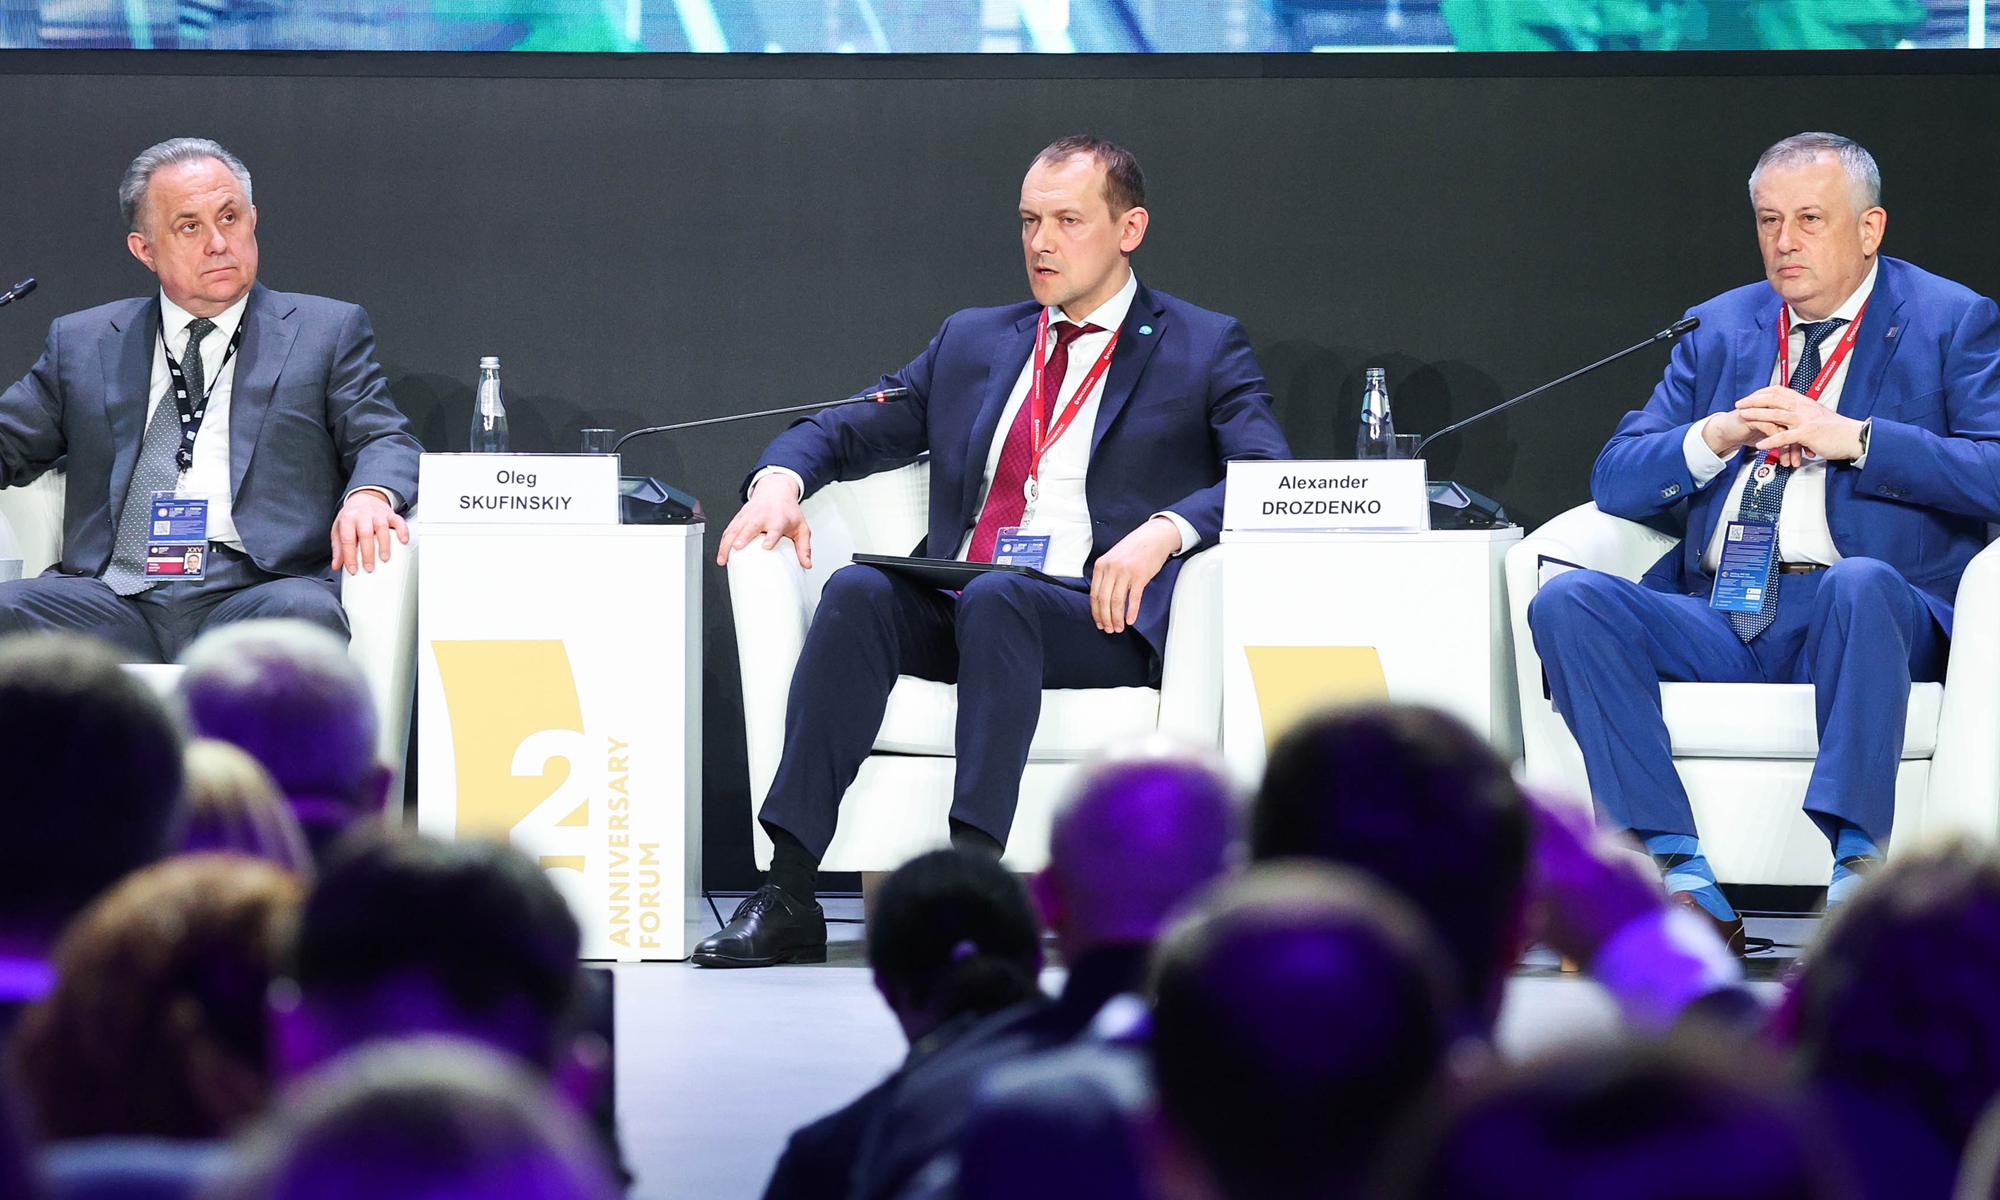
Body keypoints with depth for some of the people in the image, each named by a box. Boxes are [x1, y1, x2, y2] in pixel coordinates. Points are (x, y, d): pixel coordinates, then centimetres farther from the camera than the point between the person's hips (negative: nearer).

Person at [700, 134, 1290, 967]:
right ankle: (787, 893, -37)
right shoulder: (971, 342, 25)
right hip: (952, 610, 4)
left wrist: (1165, 529, -22)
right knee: (857, 591, -28)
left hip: (1098, 618, -4)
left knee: (995, 598, -36)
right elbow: (851, 429, 21)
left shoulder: (1204, 350, 12)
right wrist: (780, 478, -3)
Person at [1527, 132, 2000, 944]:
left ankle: (1859, 868, -41)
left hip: (1868, 610, -4)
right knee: (1568, 601, -22)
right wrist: (1713, 438, -4)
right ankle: (1684, 881, -31)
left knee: (1861, 583, -39)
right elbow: (1616, 481, 16)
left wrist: (1852, 439, -13)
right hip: (1717, 617, 5)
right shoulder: (1720, 328, 22)